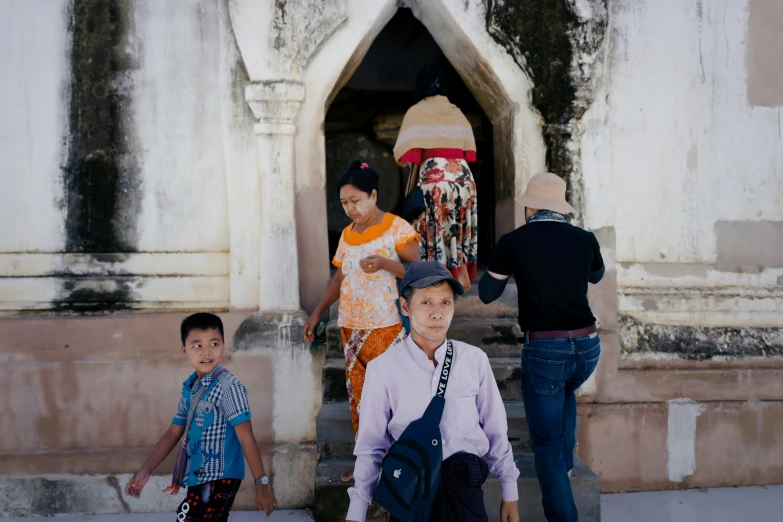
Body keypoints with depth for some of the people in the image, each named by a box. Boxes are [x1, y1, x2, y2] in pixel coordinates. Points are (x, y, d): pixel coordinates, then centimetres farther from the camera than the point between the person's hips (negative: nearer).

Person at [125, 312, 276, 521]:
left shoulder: (228, 387, -16)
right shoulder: (189, 387, 8)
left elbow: (246, 438, -17)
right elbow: (173, 433, 14)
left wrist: (262, 483, -17)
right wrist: (145, 470, 8)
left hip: (219, 479, -8)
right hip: (199, 478, 8)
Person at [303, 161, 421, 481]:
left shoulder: (397, 228, -6)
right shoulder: (347, 234, 12)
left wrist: (385, 263, -26)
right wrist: (317, 313, 11)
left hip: (388, 327, -6)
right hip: (352, 328, 6)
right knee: (357, 394, 8)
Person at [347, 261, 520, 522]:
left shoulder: (474, 359, 3)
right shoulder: (383, 368, -2)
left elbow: (495, 431, 12)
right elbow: (371, 446, 4)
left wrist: (510, 494, 15)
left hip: (463, 478, 2)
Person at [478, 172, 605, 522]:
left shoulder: (514, 241, -4)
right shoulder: (585, 240, 4)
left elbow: (487, 294, 10)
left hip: (544, 349, -4)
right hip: (587, 346, 4)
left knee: (546, 444, 5)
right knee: (565, 393, 37)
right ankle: (565, 460, 37)